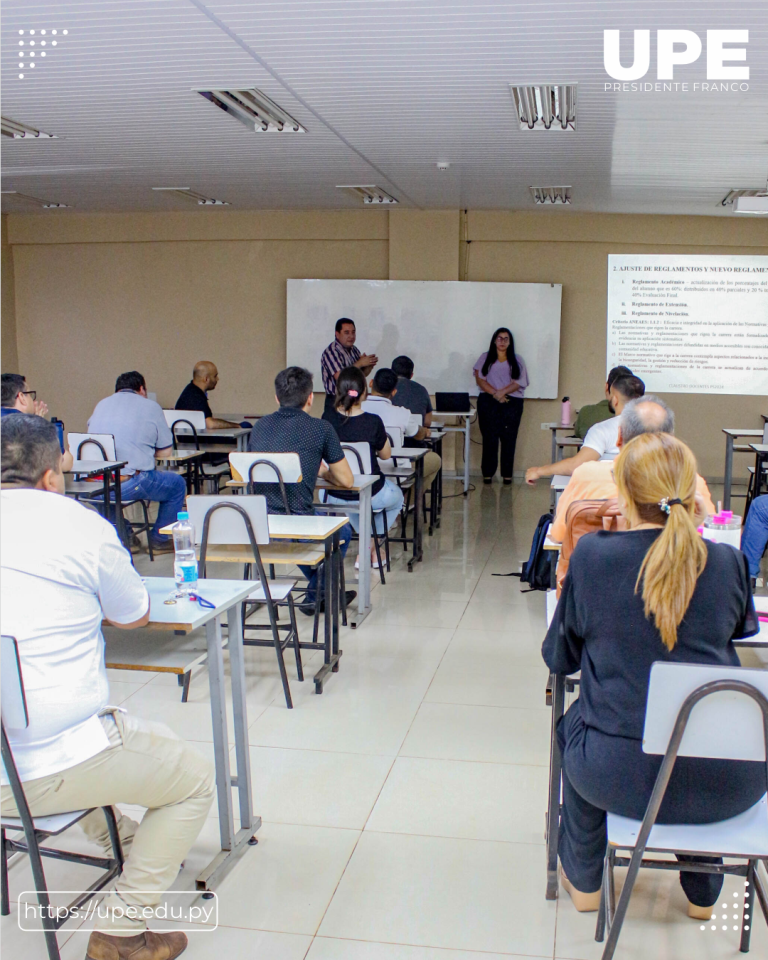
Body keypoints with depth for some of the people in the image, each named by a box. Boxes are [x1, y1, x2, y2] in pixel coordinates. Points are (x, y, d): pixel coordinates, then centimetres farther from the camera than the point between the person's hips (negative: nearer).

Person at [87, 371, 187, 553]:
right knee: (178, 484, 19)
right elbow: (166, 450, 10)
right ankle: (160, 539, 28)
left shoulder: (101, 404, 20)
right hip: (129, 483, -5)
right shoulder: (150, 406, 7)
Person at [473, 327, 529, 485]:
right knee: (489, 438, -4)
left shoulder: (517, 360, 12)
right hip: (488, 401, 0)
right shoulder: (485, 358, 12)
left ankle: (507, 474, 1)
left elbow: (519, 383, 1)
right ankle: (487, 473, 0)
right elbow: (479, 379, 1)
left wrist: (502, 392, -16)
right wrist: (495, 393, -12)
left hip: (512, 402, 0)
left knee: (509, 438, -3)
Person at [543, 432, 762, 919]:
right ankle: (704, 891, 51)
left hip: (619, 777, -1)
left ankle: (584, 880, 48)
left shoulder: (592, 555, -10)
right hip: (728, 786, 2)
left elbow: (558, 658, 3)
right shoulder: (727, 562, -5)